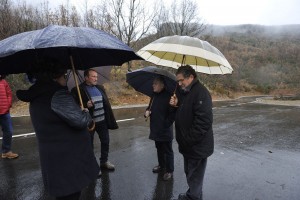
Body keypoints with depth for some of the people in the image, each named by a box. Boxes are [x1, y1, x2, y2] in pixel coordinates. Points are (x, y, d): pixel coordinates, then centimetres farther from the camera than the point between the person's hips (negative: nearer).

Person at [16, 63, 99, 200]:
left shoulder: (36, 98, 12)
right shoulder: (58, 94, -20)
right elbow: (79, 120, -27)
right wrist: (87, 114, -5)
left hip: (53, 157, 10)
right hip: (68, 158, -10)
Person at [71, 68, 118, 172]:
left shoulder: (100, 88, 9)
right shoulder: (78, 90, -9)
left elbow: (106, 103, 13)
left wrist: (110, 119, 11)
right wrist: (86, 105, -29)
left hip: (102, 121, 6)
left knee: (105, 142, 15)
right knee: (89, 145, 9)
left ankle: (104, 161, 35)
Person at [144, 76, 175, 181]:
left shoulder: (168, 96, -20)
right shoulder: (154, 95, 5)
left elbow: (172, 113, -21)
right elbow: (150, 107, 17)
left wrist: (166, 124, -20)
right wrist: (147, 111, -3)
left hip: (165, 130, -8)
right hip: (156, 129, 8)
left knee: (167, 151, 8)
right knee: (159, 149, 23)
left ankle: (169, 170, 23)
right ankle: (161, 165, 42)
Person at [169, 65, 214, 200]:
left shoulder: (201, 93, -21)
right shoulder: (185, 91, 9)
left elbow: (203, 121, -28)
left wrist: (189, 140, -23)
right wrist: (176, 104, -2)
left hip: (197, 147, -9)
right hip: (188, 145, 9)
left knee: (194, 178, 7)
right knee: (189, 173, 24)